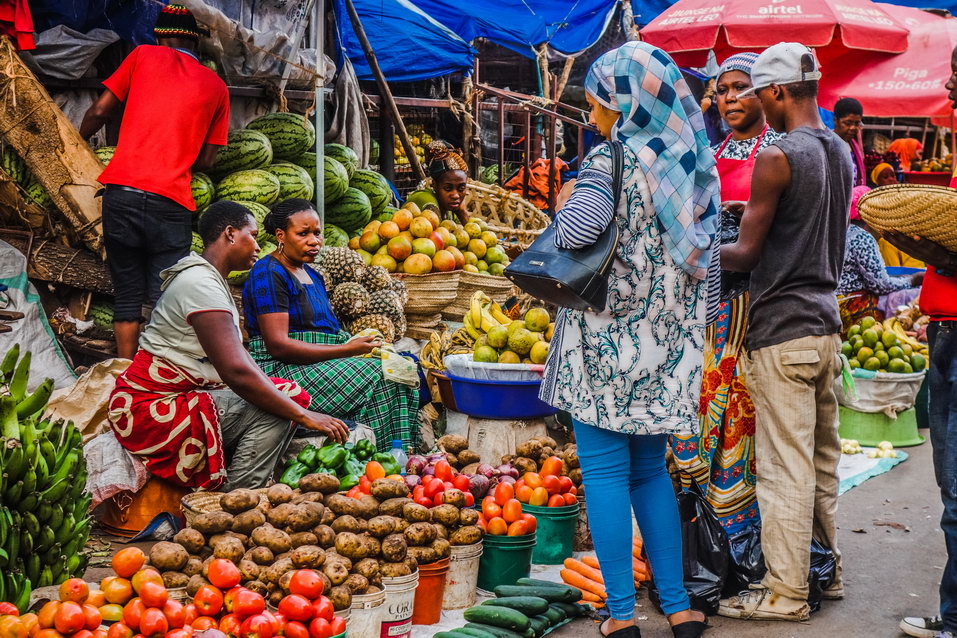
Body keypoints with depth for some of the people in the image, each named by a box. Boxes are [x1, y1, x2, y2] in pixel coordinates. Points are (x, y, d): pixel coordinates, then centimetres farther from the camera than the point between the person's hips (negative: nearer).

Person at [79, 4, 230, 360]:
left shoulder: (143, 56, 12)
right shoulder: (216, 87, 12)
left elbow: (98, 112, 10)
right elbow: (206, 160, 12)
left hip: (121, 191, 1)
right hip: (172, 201, -1)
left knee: (127, 299, 9)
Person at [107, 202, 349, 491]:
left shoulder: (210, 279, 15)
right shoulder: (200, 284, -19)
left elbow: (239, 357, 12)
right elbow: (237, 372, -28)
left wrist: (296, 404, -1)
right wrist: (305, 416, -23)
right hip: (151, 409, -10)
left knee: (287, 396, 1)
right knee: (272, 414, -23)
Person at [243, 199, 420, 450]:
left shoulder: (312, 275, 21)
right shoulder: (269, 273, -9)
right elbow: (278, 345, -18)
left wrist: (357, 342, -4)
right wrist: (347, 350, -20)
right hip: (281, 370, -9)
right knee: (380, 376, -23)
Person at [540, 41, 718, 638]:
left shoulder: (612, 157, -13)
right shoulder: (691, 159, 9)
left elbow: (577, 231, -26)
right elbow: (703, 245, 17)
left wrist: (566, 203, -6)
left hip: (611, 334, -7)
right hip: (669, 340, 7)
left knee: (605, 471, 1)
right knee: (651, 468, 16)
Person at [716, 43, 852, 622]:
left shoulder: (778, 158, -14)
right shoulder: (841, 154, 11)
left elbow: (747, 254, -12)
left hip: (782, 331, -8)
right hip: (826, 322, 9)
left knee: (785, 466, -3)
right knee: (823, 461, 16)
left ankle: (786, 592, 3)